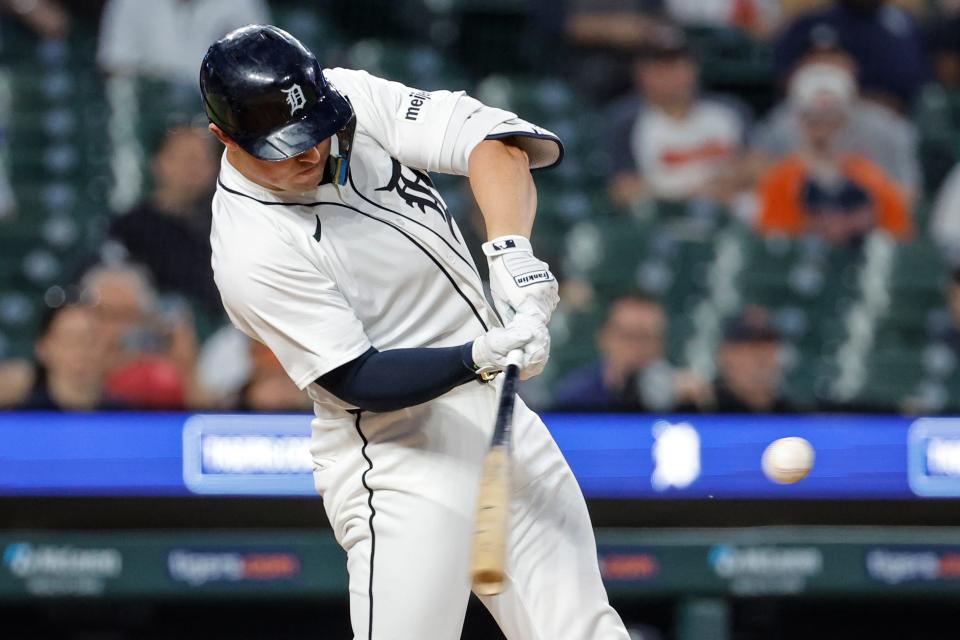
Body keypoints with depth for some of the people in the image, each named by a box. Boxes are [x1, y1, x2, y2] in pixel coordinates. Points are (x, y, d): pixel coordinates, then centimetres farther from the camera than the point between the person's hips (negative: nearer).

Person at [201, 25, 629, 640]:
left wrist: (512, 249, -28)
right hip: (400, 459, -7)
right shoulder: (252, 253, -19)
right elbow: (357, 380, -21)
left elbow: (491, 139, -10)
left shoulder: (351, 98, -3)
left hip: (494, 410, 7)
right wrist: (479, 357, -35)